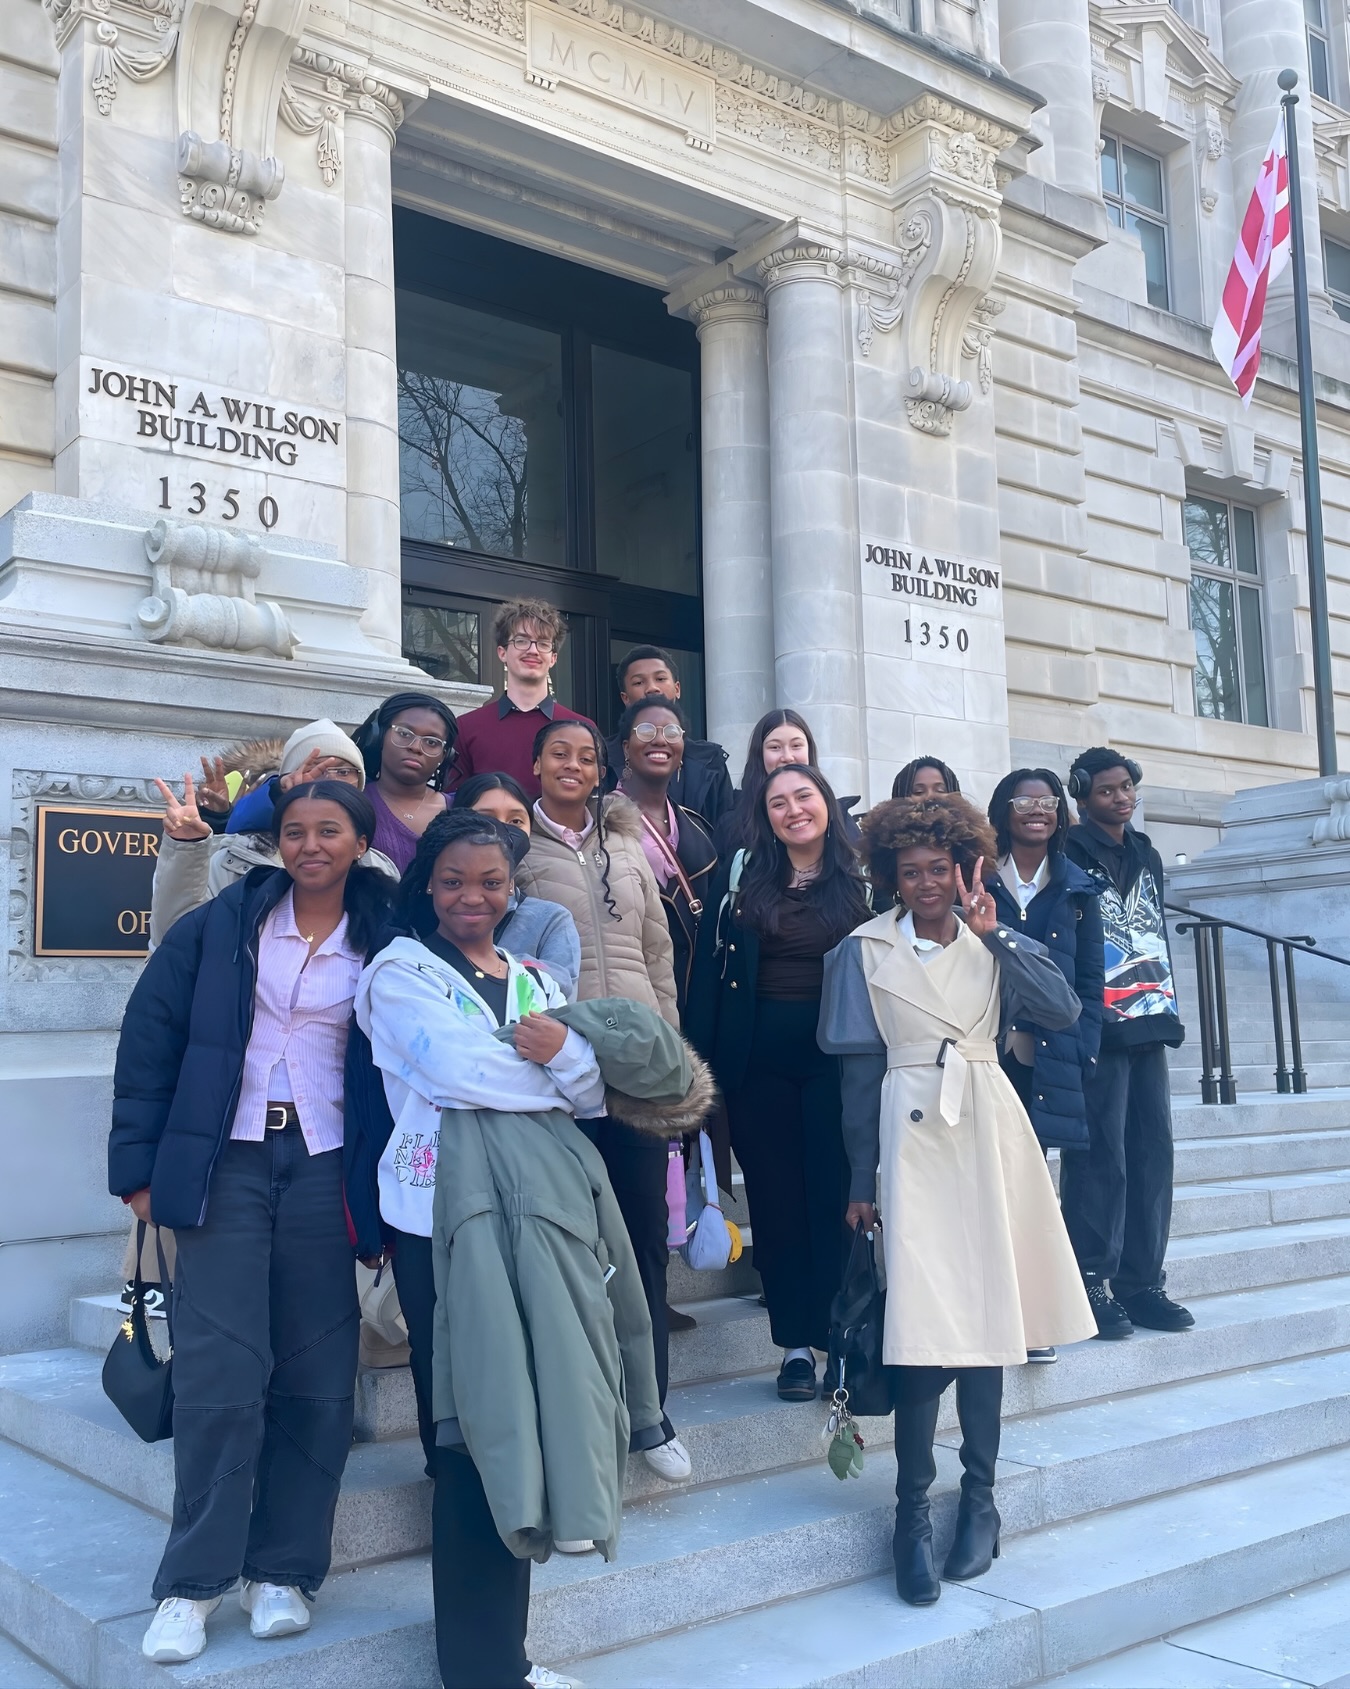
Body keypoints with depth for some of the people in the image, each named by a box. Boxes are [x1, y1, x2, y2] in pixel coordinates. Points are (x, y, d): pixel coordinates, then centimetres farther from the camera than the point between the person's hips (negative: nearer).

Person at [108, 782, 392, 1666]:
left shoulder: (383, 940, 4)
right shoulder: (221, 924, 3)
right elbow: (150, 1039, 3)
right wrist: (139, 1163, -2)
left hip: (326, 1168, 1)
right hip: (227, 1161, -1)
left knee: (317, 1375, 4)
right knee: (220, 1370, -5)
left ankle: (284, 1570, 19)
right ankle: (194, 1580, 9)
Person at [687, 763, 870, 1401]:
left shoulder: (860, 880, 4)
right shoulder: (740, 876, 5)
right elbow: (709, 970, 2)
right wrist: (704, 1058, -6)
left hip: (838, 1057, -1)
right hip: (759, 1061, 1)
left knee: (836, 1196, 1)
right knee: (776, 1198, 6)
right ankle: (795, 1343, 16)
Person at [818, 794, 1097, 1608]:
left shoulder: (995, 943, 9)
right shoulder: (865, 951, 3)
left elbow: (1063, 1008, -7)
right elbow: (861, 1071, 3)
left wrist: (994, 935, -10)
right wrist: (862, 1179, 1)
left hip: (988, 1133, 3)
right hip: (912, 1136, -2)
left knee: (987, 1312, 6)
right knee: (923, 1321, -8)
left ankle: (980, 1495, 19)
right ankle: (913, 1511, 1)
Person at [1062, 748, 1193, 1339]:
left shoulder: (1147, 857, 19)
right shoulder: (1070, 858, -4)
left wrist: (1168, 1011, 16)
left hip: (1149, 1026, 7)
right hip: (1099, 1026, -7)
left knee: (1152, 1152, 7)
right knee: (1100, 1155, -6)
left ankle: (1142, 1283, 14)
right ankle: (1092, 1284, 1)